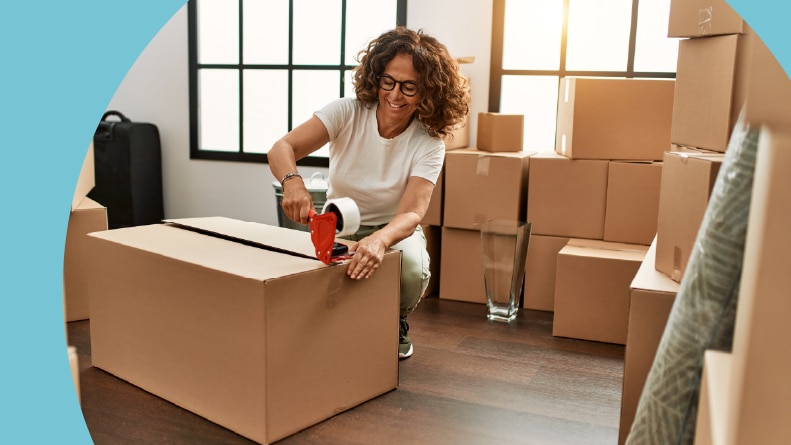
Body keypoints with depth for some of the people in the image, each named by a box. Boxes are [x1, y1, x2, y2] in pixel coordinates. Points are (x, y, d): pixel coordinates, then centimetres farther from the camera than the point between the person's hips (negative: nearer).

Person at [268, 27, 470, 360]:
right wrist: (293, 182, -52)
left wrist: (379, 241, -54)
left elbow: (411, 214, -30)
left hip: (393, 231, 0)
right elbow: (282, 149, -27)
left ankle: (395, 326, 3)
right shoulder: (346, 113, -17)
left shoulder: (429, 143, -18)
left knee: (411, 267, -33)